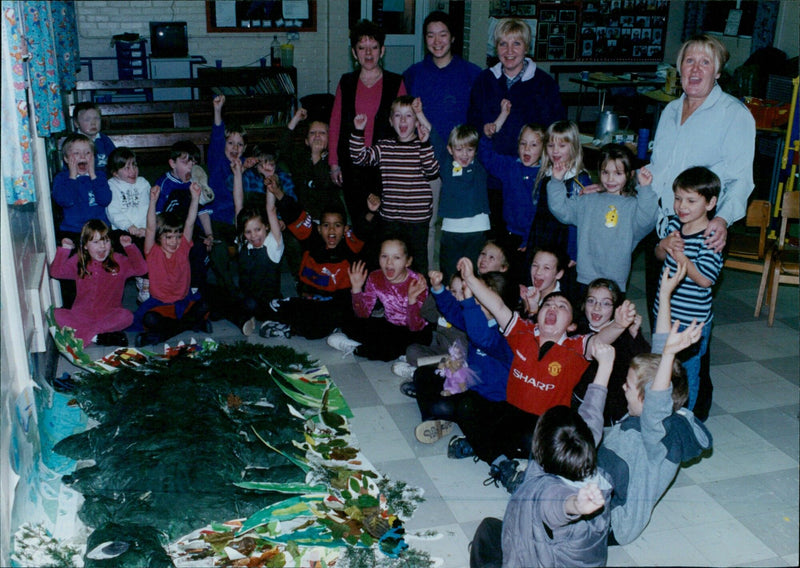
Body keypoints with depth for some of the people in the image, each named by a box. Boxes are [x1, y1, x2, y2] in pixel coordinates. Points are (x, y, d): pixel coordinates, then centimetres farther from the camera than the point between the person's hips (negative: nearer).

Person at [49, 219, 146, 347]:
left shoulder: (119, 261, 5)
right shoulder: (78, 262, 9)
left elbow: (141, 269, -7)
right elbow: (56, 272, -1)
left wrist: (129, 247, -10)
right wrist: (65, 249, -8)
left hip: (109, 316, -1)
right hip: (81, 316, 2)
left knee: (126, 316, -33)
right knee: (57, 314, -25)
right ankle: (97, 337, -32)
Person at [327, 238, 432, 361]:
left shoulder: (416, 283, -23)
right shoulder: (375, 278, -9)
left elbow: (416, 327, -24)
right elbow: (363, 314, -5)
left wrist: (412, 299, -40)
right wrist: (356, 288, -18)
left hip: (417, 333, -4)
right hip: (390, 325, 5)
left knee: (387, 350, -32)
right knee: (351, 326, -14)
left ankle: (355, 348, -6)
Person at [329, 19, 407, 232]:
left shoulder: (396, 83, 4)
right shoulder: (346, 83, 9)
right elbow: (335, 125, 10)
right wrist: (333, 163, 5)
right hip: (353, 165, 2)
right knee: (359, 222, 4)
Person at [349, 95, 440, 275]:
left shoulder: (423, 145, -2)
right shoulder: (384, 147, 6)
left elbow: (432, 171, -16)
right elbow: (359, 158, 0)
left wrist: (425, 144, -26)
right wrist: (358, 132, -9)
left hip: (418, 215, -3)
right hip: (390, 215, 3)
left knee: (419, 260, 6)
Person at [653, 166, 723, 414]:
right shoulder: (674, 224, 1)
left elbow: (705, 279, -24)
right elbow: (659, 256, 12)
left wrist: (680, 256, -30)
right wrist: (664, 245, -9)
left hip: (692, 321, -7)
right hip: (665, 313, 8)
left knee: (686, 373, 6)